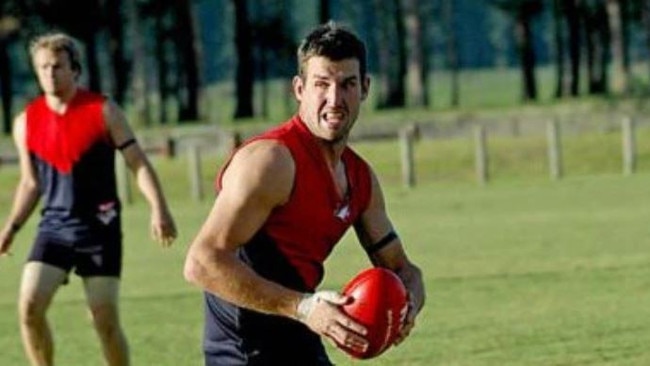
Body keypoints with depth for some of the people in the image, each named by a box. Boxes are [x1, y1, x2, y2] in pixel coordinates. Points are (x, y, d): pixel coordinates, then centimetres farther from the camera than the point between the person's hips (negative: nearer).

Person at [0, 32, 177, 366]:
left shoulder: (103, 112, -4)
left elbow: (139, 164, -4)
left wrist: (158, 209, -18)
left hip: (100, 228, -3)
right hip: (54, 226, 3)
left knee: (105, 319, -5)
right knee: (29, 306, -13)